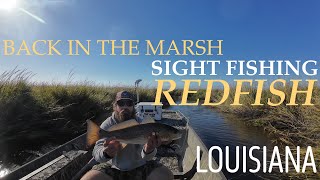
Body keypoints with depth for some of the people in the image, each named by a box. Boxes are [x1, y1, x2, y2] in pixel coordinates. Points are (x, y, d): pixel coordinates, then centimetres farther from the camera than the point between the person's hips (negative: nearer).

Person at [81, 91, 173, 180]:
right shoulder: (107, 125, -9)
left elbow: (144, 157, -18)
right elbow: (97, 153, -19)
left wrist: (148, 150, -42)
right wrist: (106, 153, -43)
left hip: (140, 167, 0)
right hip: (113, 167, 0)